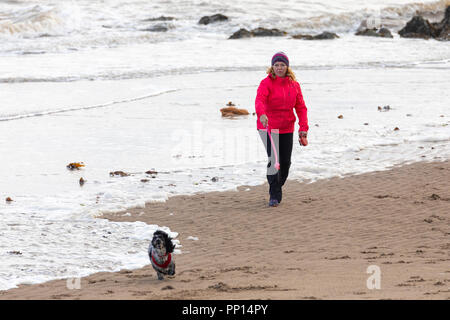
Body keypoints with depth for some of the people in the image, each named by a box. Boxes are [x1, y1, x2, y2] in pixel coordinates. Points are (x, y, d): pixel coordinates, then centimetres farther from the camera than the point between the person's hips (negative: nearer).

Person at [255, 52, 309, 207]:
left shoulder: (294, 85, 4)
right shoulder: (266, 83, -10)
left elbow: (301, 107, 6)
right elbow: (259, 100, -28)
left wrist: (303, 128, -3)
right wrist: (261, 114, -49)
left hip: (287, 129, 4)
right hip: (268, 127, -4)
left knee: (285, 162, 8)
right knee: (274, 160, -13)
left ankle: (277, 188, 32)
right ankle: (274, 196, -6)